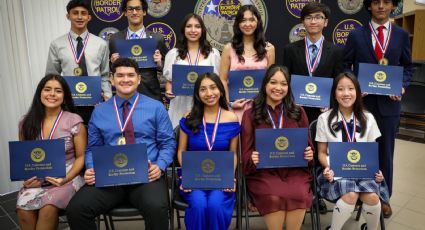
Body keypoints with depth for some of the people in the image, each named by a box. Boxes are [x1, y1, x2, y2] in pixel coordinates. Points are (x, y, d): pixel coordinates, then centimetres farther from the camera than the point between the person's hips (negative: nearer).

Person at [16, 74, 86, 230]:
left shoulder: (74, 121, -5)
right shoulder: (27, 123, 6)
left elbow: (81, 157, -2)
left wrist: (66, 179, -15)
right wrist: (26, 178, -4)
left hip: (68, 178, -3)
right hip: (36, 180, 3)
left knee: (48, 207, -31)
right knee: (23, 209, -26)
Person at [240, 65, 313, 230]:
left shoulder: (298, 112, 15)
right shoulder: (250, 115, 8)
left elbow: (307, 144, 19)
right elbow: (246, 153, 7)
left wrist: (309, 154, -4)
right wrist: (252, 159, -15)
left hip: (295, 170, 2)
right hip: (263, 172, -1)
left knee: (298, 195, -30)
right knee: (274, 197, -31)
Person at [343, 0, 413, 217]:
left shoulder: (401, 35, 6)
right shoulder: (356, 35, 1)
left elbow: (407, 66, 11)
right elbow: (345, 66, 3)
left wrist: (402, 87, -7)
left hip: (389, 103, 2)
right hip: (362, 101, -1)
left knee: (385, 152, 12)